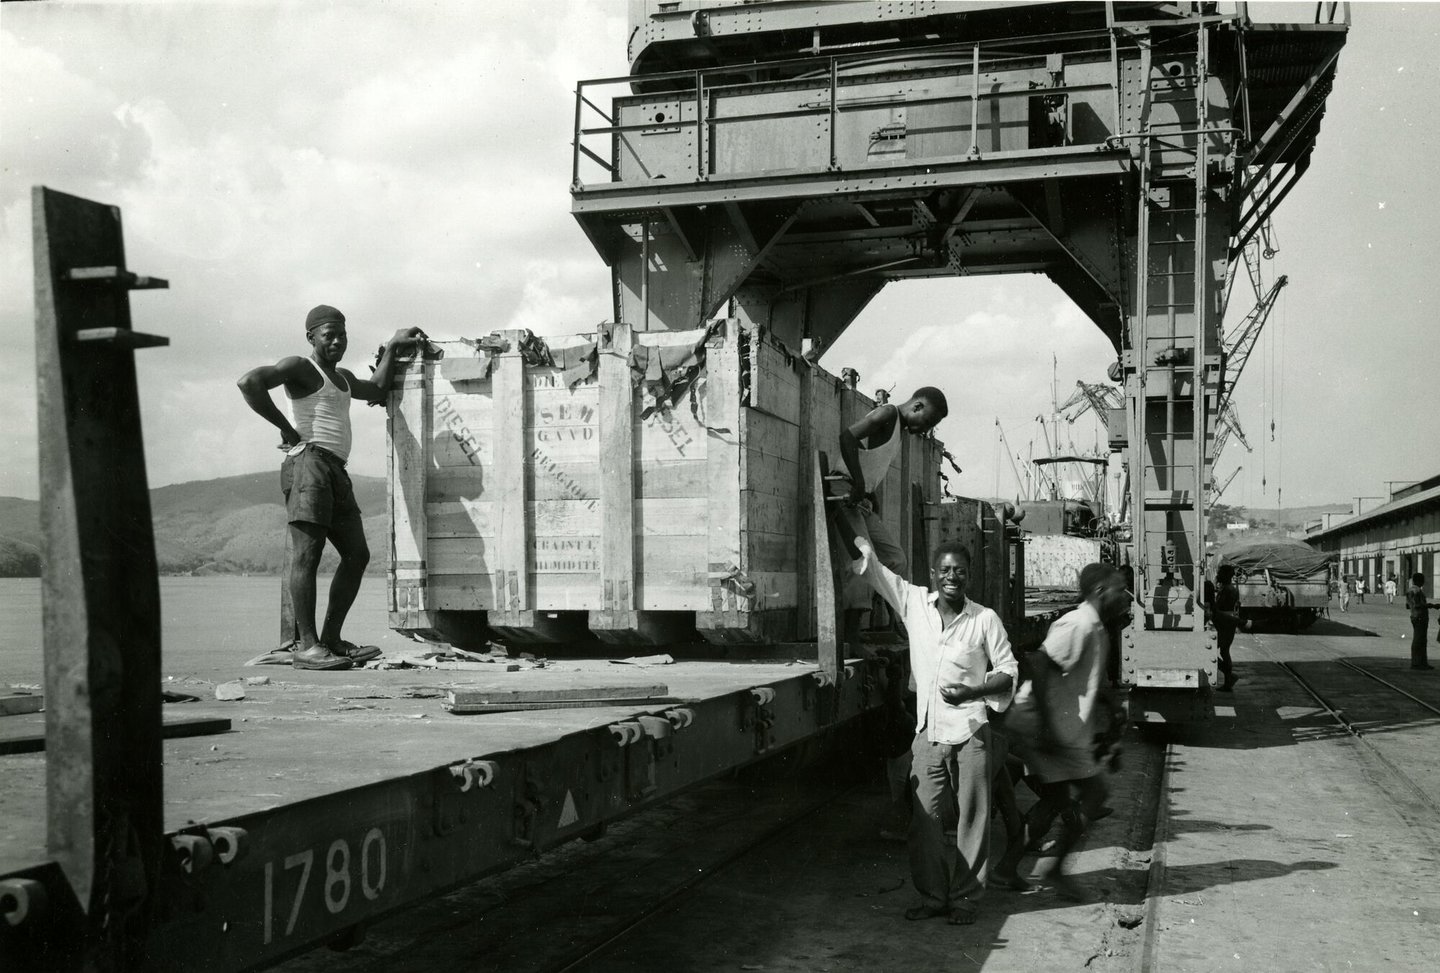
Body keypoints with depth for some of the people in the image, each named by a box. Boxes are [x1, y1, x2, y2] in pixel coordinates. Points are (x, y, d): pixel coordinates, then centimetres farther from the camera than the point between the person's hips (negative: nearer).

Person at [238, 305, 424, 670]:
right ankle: (306, 646, -18)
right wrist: (286, 428, -13)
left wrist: (393, 346, 40)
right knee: (307, 553, -14)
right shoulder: (300, 368, 0)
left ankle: (331, 639, 11)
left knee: (357, 555, 6)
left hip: (336, 472, 10)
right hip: (309, 462, -9)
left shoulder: (342, 376, 29)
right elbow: (250, 381, -16)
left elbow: (376, 389, 45)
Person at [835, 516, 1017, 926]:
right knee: (924, 819, 4)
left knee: (971, 818, 4)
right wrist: (840, 516, -4)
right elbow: (866, 561, 1)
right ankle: (932, 896, 17)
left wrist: (973, 691, -15)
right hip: (928, 733, 2)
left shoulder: (985, 619, -3)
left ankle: (965, 897, 16)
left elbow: (1008, 671, 3)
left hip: (970, 733, -2)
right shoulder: (914, 602, 1)